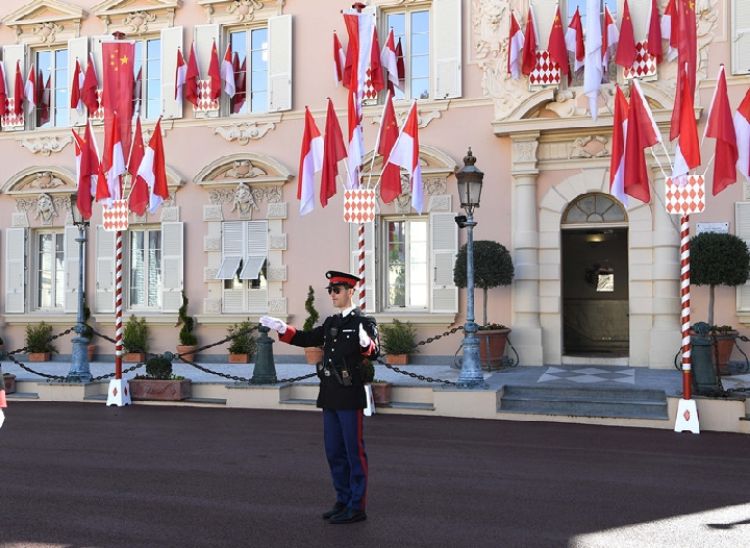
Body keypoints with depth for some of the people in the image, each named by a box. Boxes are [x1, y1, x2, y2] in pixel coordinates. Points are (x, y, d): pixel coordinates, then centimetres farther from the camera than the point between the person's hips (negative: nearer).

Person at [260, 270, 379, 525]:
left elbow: (374, 352, -21)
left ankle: (357, 508, 8)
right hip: (330, 396, 8)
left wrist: (366, 343, -43)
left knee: (354, 451, 0)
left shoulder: (364, 322, -8)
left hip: (350, 396, -7)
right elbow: (306, 339, 19)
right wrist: (281, 328, 8)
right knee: (334, 452, 13)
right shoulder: (330, 322, 13)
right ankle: (344, 501, 24)